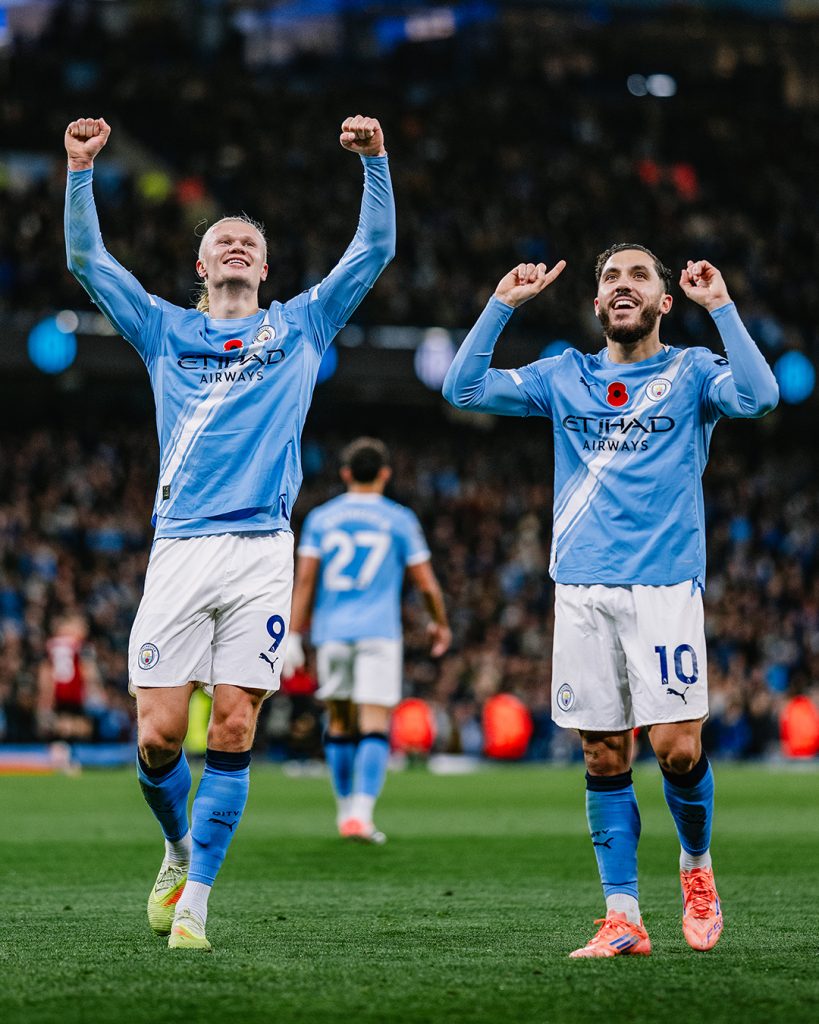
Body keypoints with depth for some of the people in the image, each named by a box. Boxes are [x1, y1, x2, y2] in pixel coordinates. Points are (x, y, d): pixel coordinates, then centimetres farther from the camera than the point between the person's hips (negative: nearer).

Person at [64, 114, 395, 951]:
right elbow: (87, 260, 15)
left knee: (232, 733, -7)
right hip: (179, 550, 0)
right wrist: (81, 171, 5)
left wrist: (375, 161, 4)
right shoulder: (166, 332, 19)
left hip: (261, 550, 0)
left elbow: (374, 250, 15)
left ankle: (195, 898, -1)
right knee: (158, 734, -5)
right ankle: (179, 851, 22)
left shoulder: (299, 328, 18)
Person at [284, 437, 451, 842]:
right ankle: (361, 814, -19)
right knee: (375, 728, -6)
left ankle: (346, 808, 21)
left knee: (339, 722, 15)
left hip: (331, 632, 3)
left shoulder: (320, 518, 7)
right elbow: (426, 583, 5)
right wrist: (440, 625, 21)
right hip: (378, 632, -2)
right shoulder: (399, 520, 2)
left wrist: (293, 637, 4)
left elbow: (304, 581, 2)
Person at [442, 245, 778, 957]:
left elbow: (758, 396, -13)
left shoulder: (691, 372, 7)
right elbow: (464, 388, 10)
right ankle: (623, 918, 6)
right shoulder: (565, 377, 16)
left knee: (678, 747, -11)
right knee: (604, 756, 1)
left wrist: (720, 306, -13)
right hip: (582, 588, 3)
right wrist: (504, 303, 5)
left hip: (665, 584, -3)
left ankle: (696, 865, 17)